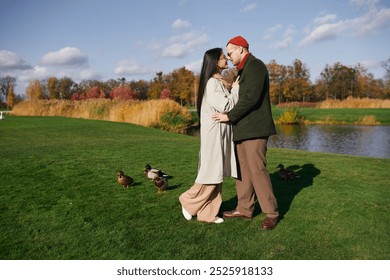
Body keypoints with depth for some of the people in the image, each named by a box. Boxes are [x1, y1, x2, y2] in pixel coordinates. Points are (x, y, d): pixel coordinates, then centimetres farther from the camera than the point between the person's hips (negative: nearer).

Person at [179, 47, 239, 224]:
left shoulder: (220, 82, 16)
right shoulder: (212, 83, -14)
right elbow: (225, 106, -19)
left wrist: (234, 90, 5)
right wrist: (236, 90, -6)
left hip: (221, 132, 9)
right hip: (214, 131, -9)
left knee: (217, 173, 10)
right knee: (212, 173, -3)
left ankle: (208, 213, 17)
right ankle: (189, 201, 16)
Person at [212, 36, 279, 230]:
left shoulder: (255, 66, -10)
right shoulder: (245, 69, 21)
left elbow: (251, 98, -21)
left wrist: (229, 116, -17)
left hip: (254, 129, -10)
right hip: (243, 129, 10)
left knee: (257, 170, -8)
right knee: (242, 169, 11)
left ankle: (271, 213, 4)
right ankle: (244, 208, 20)